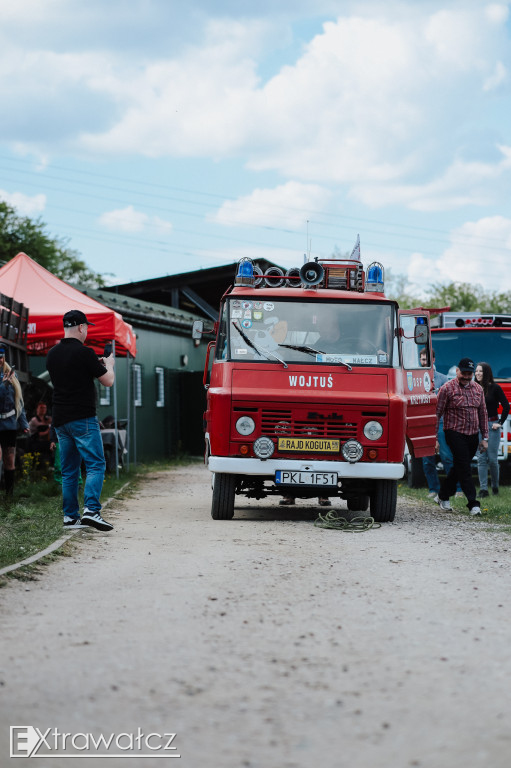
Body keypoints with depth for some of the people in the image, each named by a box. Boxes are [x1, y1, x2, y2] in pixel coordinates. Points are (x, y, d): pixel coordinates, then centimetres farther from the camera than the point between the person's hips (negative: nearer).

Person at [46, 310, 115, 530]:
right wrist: (109, 365, 15)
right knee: (95, 465, -7)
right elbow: (108, 381, -5)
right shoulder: (83, 352, -11)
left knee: (69, 470, 12)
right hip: (83, 418, -7)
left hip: (60, 419, 7)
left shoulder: (52, 354, 10)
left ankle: (70, 516, 12)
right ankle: (91, 510, -21)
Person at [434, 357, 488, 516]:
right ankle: (473, 503, -11)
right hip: (455, 433, -6)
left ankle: (442, 496, 27)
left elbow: (483, 414, 16)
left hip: (473, 435, 6)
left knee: (459, 468, 12)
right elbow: (437, 414, -5)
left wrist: (484, 437, 12)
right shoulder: (447, 389, -6)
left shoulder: (478, 389, 11)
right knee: (464, 469, -11)